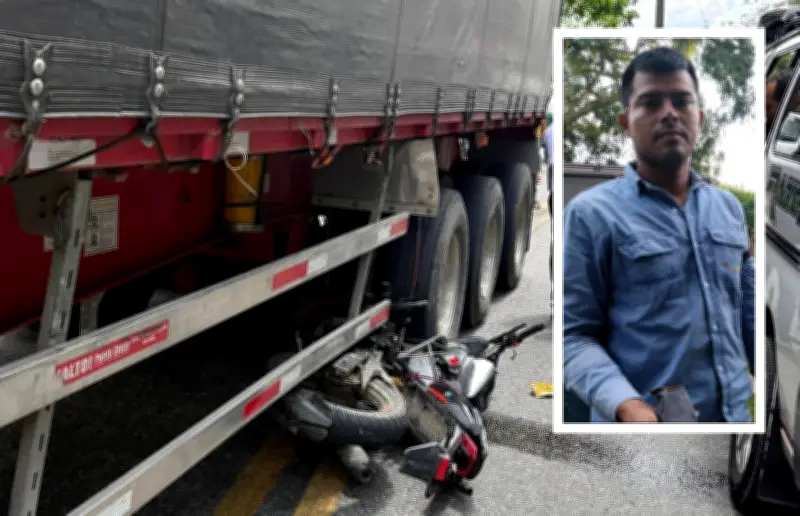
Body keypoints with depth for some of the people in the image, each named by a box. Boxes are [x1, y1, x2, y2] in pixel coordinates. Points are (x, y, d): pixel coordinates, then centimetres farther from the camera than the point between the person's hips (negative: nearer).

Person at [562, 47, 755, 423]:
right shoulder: (592, 213, -9)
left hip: (736, 414, 6)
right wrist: (626, 405, -26)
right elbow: (575, 334, -12)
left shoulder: (729, 207, 9)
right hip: (648, 421, -5)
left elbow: (750, 317, 14)